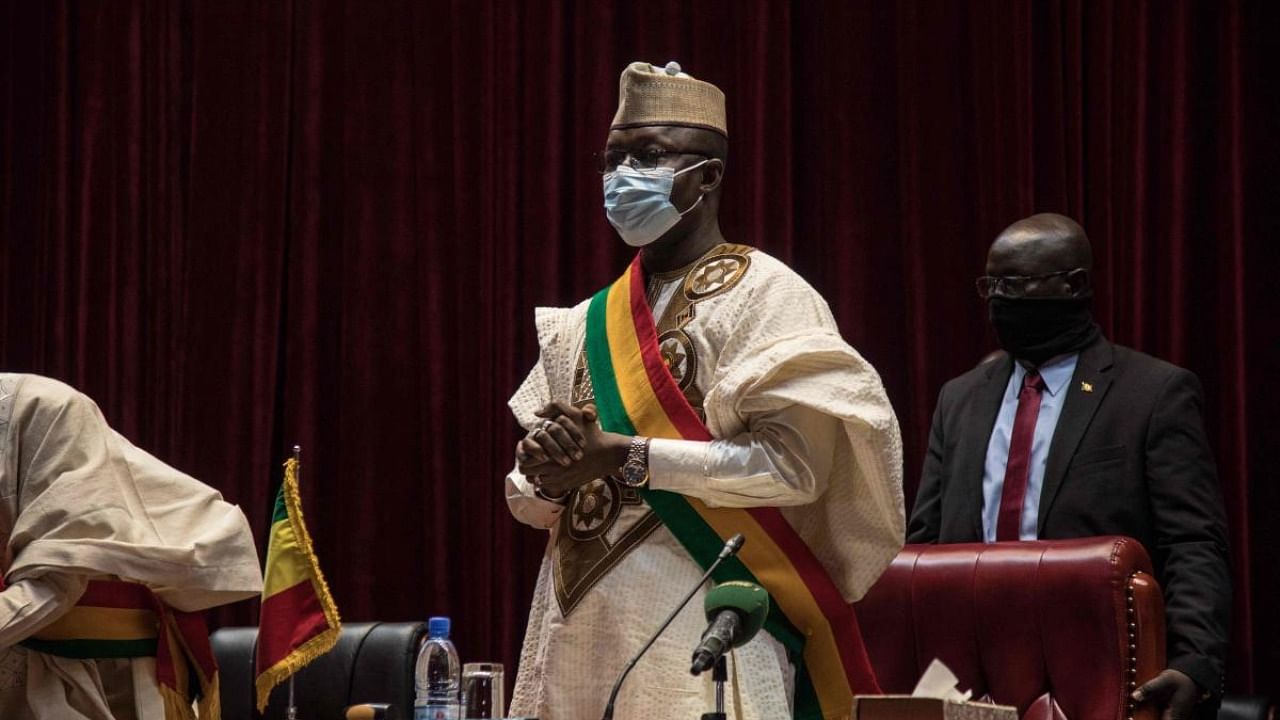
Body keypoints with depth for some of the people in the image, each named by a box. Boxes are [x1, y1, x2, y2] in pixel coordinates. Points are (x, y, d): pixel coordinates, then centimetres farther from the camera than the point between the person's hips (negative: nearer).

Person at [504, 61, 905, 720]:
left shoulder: (763, 296, -3)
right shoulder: (583, 327, 15)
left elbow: (794, 463, -15)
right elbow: (528, 502, 15)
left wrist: (623, 456, -17)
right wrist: (543, 471, -8)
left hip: (705, 629, -6)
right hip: (578, 635, 6)